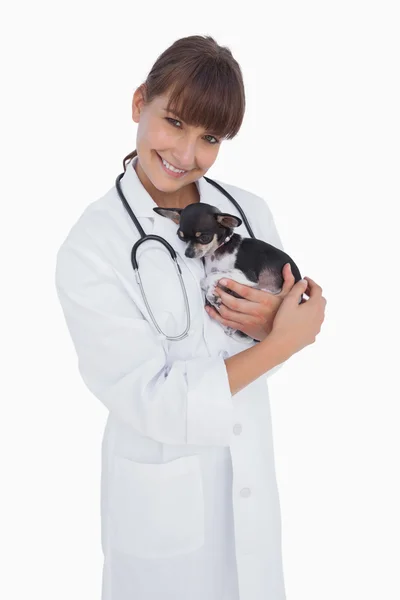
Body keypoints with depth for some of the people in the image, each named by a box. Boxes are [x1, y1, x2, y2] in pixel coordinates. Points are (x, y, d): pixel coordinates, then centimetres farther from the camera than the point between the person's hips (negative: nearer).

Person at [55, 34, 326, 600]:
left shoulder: (251, 211, -6)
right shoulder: (90, 248, -19)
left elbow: (300, 319, 3)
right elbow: (156, 403, -22)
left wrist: (270, 322, -20)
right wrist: (282, 342, -21)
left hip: (253, 480, 4)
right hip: (165, 498, -4)